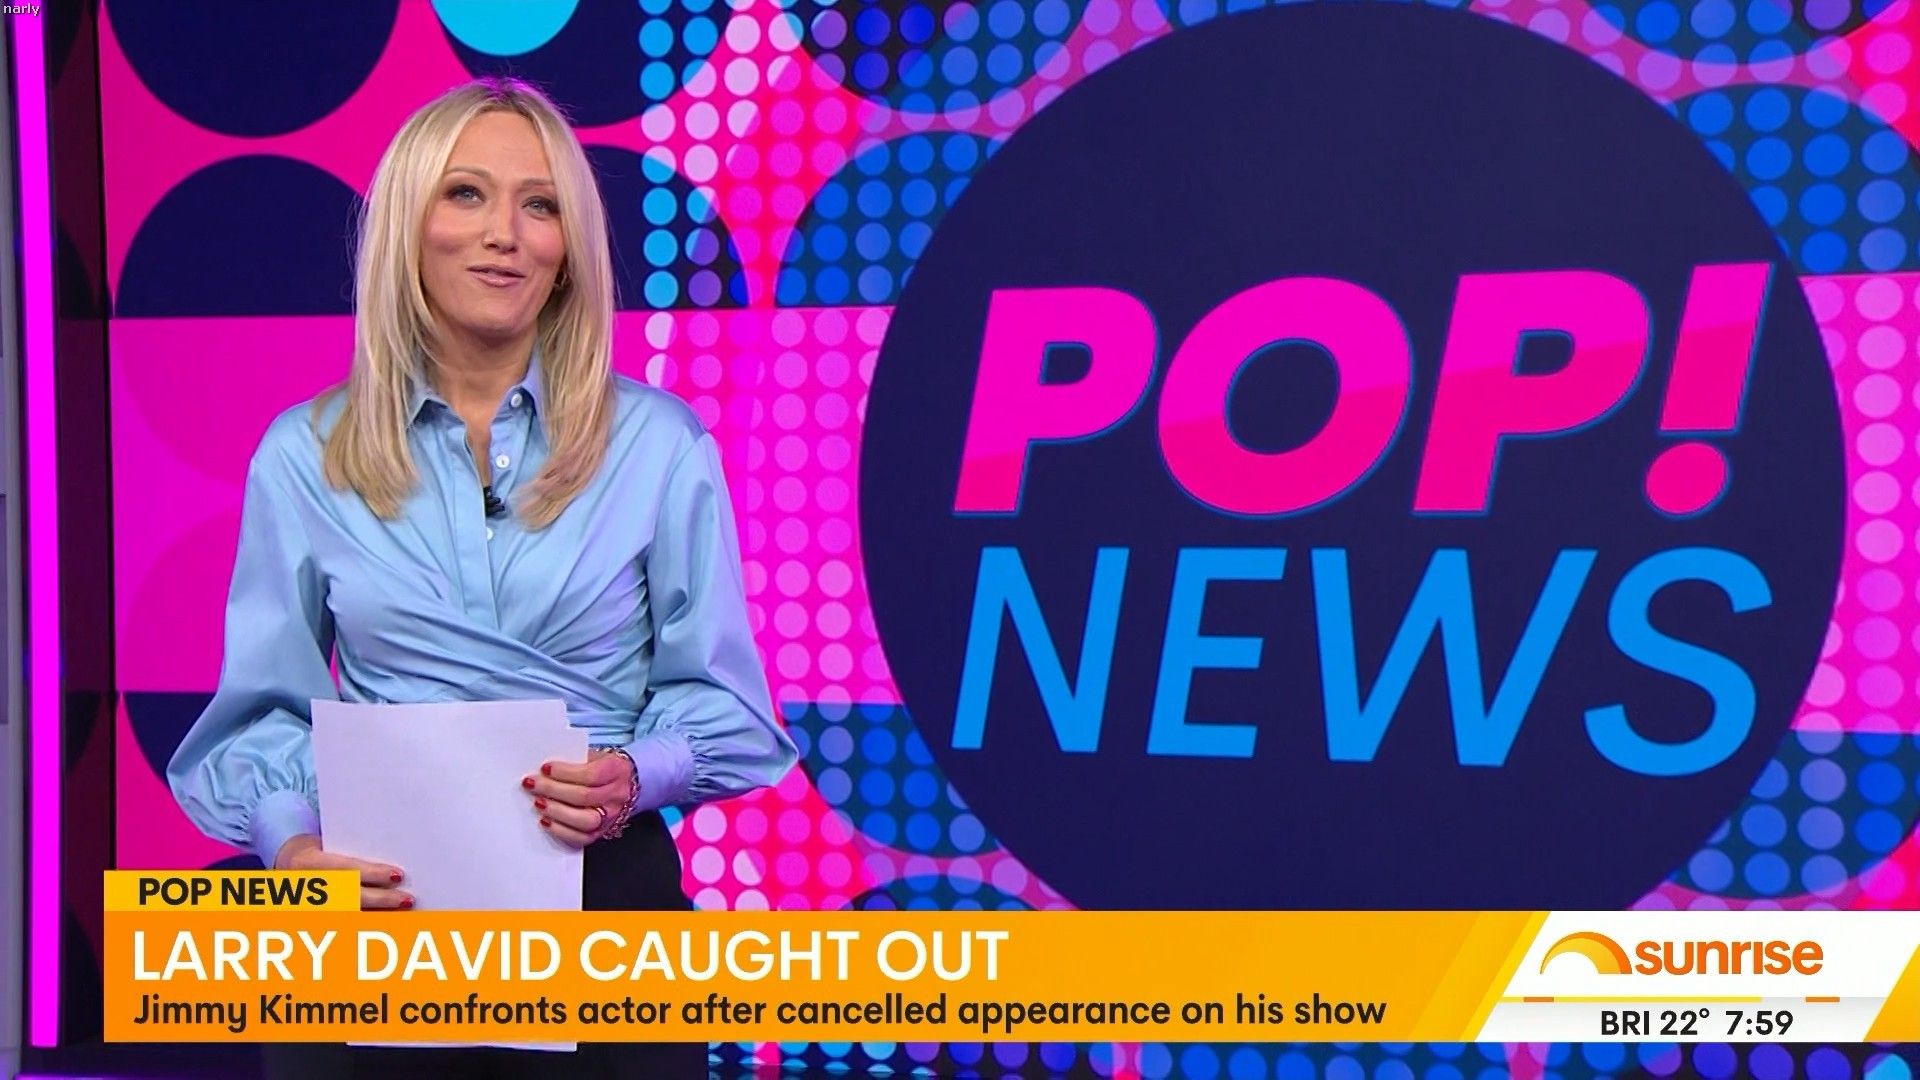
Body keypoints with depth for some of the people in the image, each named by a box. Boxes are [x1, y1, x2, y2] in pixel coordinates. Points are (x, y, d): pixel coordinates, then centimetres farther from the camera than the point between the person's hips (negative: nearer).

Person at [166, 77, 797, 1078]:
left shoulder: (658, 443, 0)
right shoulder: (305, 455, 3)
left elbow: (719, 697, 2)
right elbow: (266, 711, 5)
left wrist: (636, 776, -18)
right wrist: (291, 842, -15)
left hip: (605, 892, 0)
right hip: (377, 910, 1)